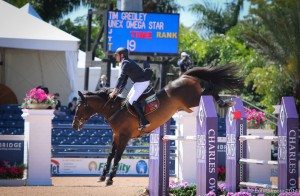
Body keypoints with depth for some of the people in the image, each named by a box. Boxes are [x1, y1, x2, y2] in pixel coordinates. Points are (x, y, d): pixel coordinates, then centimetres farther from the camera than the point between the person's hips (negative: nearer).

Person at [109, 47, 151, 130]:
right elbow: (124, 80, 19)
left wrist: (114, 91, -23)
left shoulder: (126, 63, -15)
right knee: (129, 97, 15)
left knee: (132, 100, -15)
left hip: (143, 82, -11)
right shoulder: (125, 63, 17)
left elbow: (121, 78, -23)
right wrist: (118, 91, 11)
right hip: (139, 82, 11)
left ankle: (144, 122, -19)